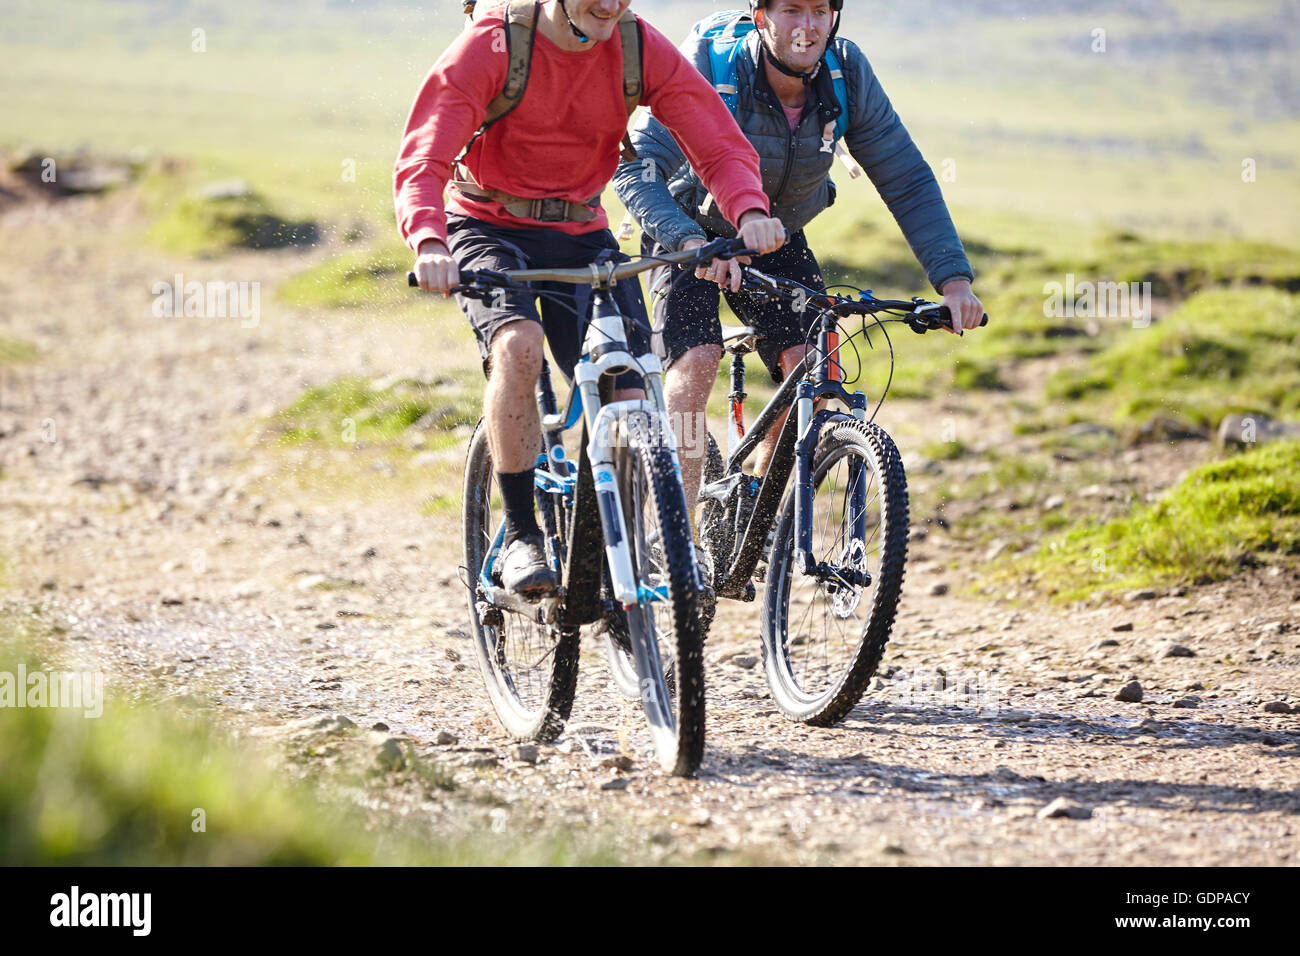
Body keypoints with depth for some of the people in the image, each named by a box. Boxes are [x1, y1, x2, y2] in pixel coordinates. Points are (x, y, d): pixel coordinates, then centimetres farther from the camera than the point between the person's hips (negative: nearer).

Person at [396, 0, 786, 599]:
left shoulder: (640, 48, -13)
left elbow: (721, 145, -15)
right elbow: (421, 163, -27)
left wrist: (749, 212, -37)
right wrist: (430, 243, -47)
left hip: (581, 235, 3)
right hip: (489, 229, -3)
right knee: (518, 344, -34)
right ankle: (520, 535, -21)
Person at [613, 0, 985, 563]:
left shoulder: (847, 74, -21)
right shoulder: (710, 68, -31)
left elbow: (907, 180, -15)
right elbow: (636, 167, -38)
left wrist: (953, 279, -27)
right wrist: (689, 240, -56)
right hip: (693, 229, -3)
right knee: (697, 360, -25)